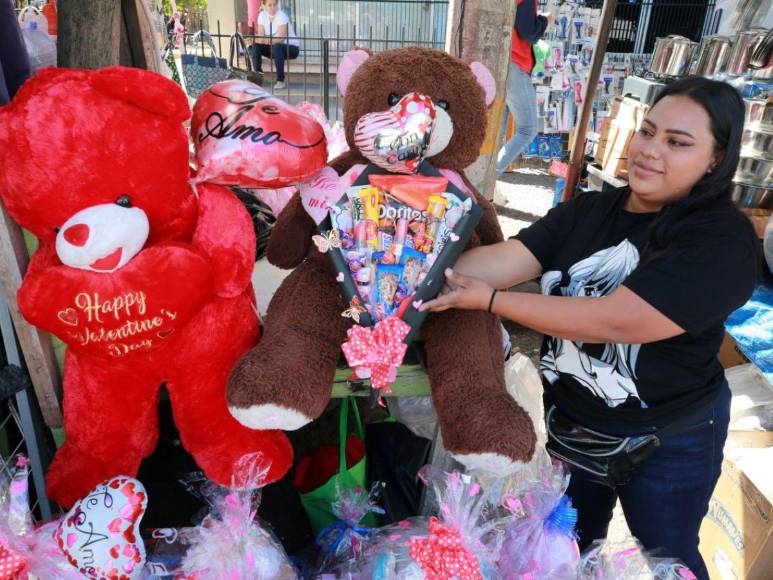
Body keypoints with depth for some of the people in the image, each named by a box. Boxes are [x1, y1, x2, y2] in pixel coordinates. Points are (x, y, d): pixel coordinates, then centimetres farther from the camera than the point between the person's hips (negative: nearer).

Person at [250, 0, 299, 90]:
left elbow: (281, 39, -25)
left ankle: (280, 81, -31)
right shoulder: (262, 15, -2)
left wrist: (268, 40, -40)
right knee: (255, 46, -15)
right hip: (273, 48, 5)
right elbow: (260, 38, -6)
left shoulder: (281, 16, -17)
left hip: (291, 48, -5)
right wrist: (253, 40, -29)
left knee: (276, 47, -36)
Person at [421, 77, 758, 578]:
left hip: (667, 443, -4)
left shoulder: (722, 240, -23)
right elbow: (503, 259, -17)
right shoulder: (587, 211, -6)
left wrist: (490, 301, -30)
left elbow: (611, 320, -32)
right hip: (568, 420, 5)